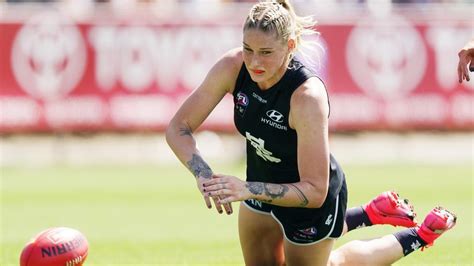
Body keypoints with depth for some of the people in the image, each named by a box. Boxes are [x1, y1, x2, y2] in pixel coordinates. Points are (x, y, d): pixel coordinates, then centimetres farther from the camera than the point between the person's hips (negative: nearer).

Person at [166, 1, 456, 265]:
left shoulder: (307, 97, -40)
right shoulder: (232, 68, -25)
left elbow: (314, 192, -38)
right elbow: (178, 128, -19)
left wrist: (248, 189, -48)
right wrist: (204, 175, -37)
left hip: (314, 199, -6)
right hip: (261, 183, 6)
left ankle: (419, 236, 34)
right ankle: (372, 213, 41)